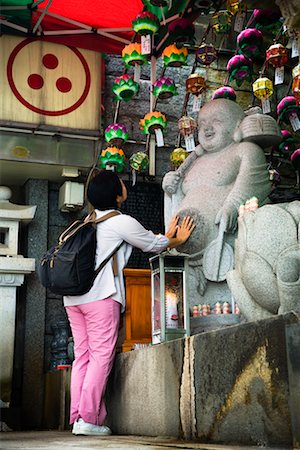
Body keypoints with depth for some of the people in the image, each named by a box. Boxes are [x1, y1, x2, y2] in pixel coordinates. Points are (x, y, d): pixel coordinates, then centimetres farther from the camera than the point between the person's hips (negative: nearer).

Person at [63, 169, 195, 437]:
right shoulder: (122, 222, -3)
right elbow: (153, 245, 10)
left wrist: (166, 237, 34)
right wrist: (178, 240, 28)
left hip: (73, 297, 8)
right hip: (101, 295, -8)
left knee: (82, 356, 8)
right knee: (101, 356, -4)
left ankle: (77, 416, 7)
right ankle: (88, 419, -6)